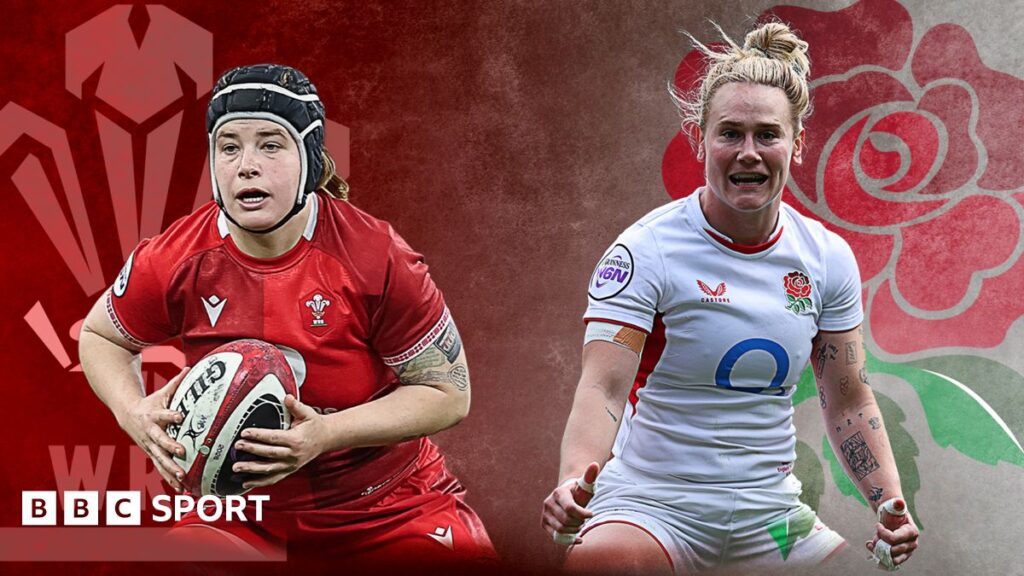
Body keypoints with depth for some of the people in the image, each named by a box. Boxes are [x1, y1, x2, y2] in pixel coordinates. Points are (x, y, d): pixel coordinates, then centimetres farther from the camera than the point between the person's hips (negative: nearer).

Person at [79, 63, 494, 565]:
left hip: (389, 507, -2)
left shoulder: (375, 257, -19)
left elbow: (449, 393, -13)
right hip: (241, 513, 2)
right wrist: (134, 413, -12)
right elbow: (99, 335, 9)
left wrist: (326, 435, -25)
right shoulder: (175, 260, -11)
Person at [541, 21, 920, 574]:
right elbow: (603, 387, -21)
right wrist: (574, 480, -39)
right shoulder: (645, 251, -12)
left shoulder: (828, 257, 2)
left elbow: (847, 399, 10)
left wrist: (891, 506, -2)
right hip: (652, 503, -5)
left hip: (769, 511, 5)